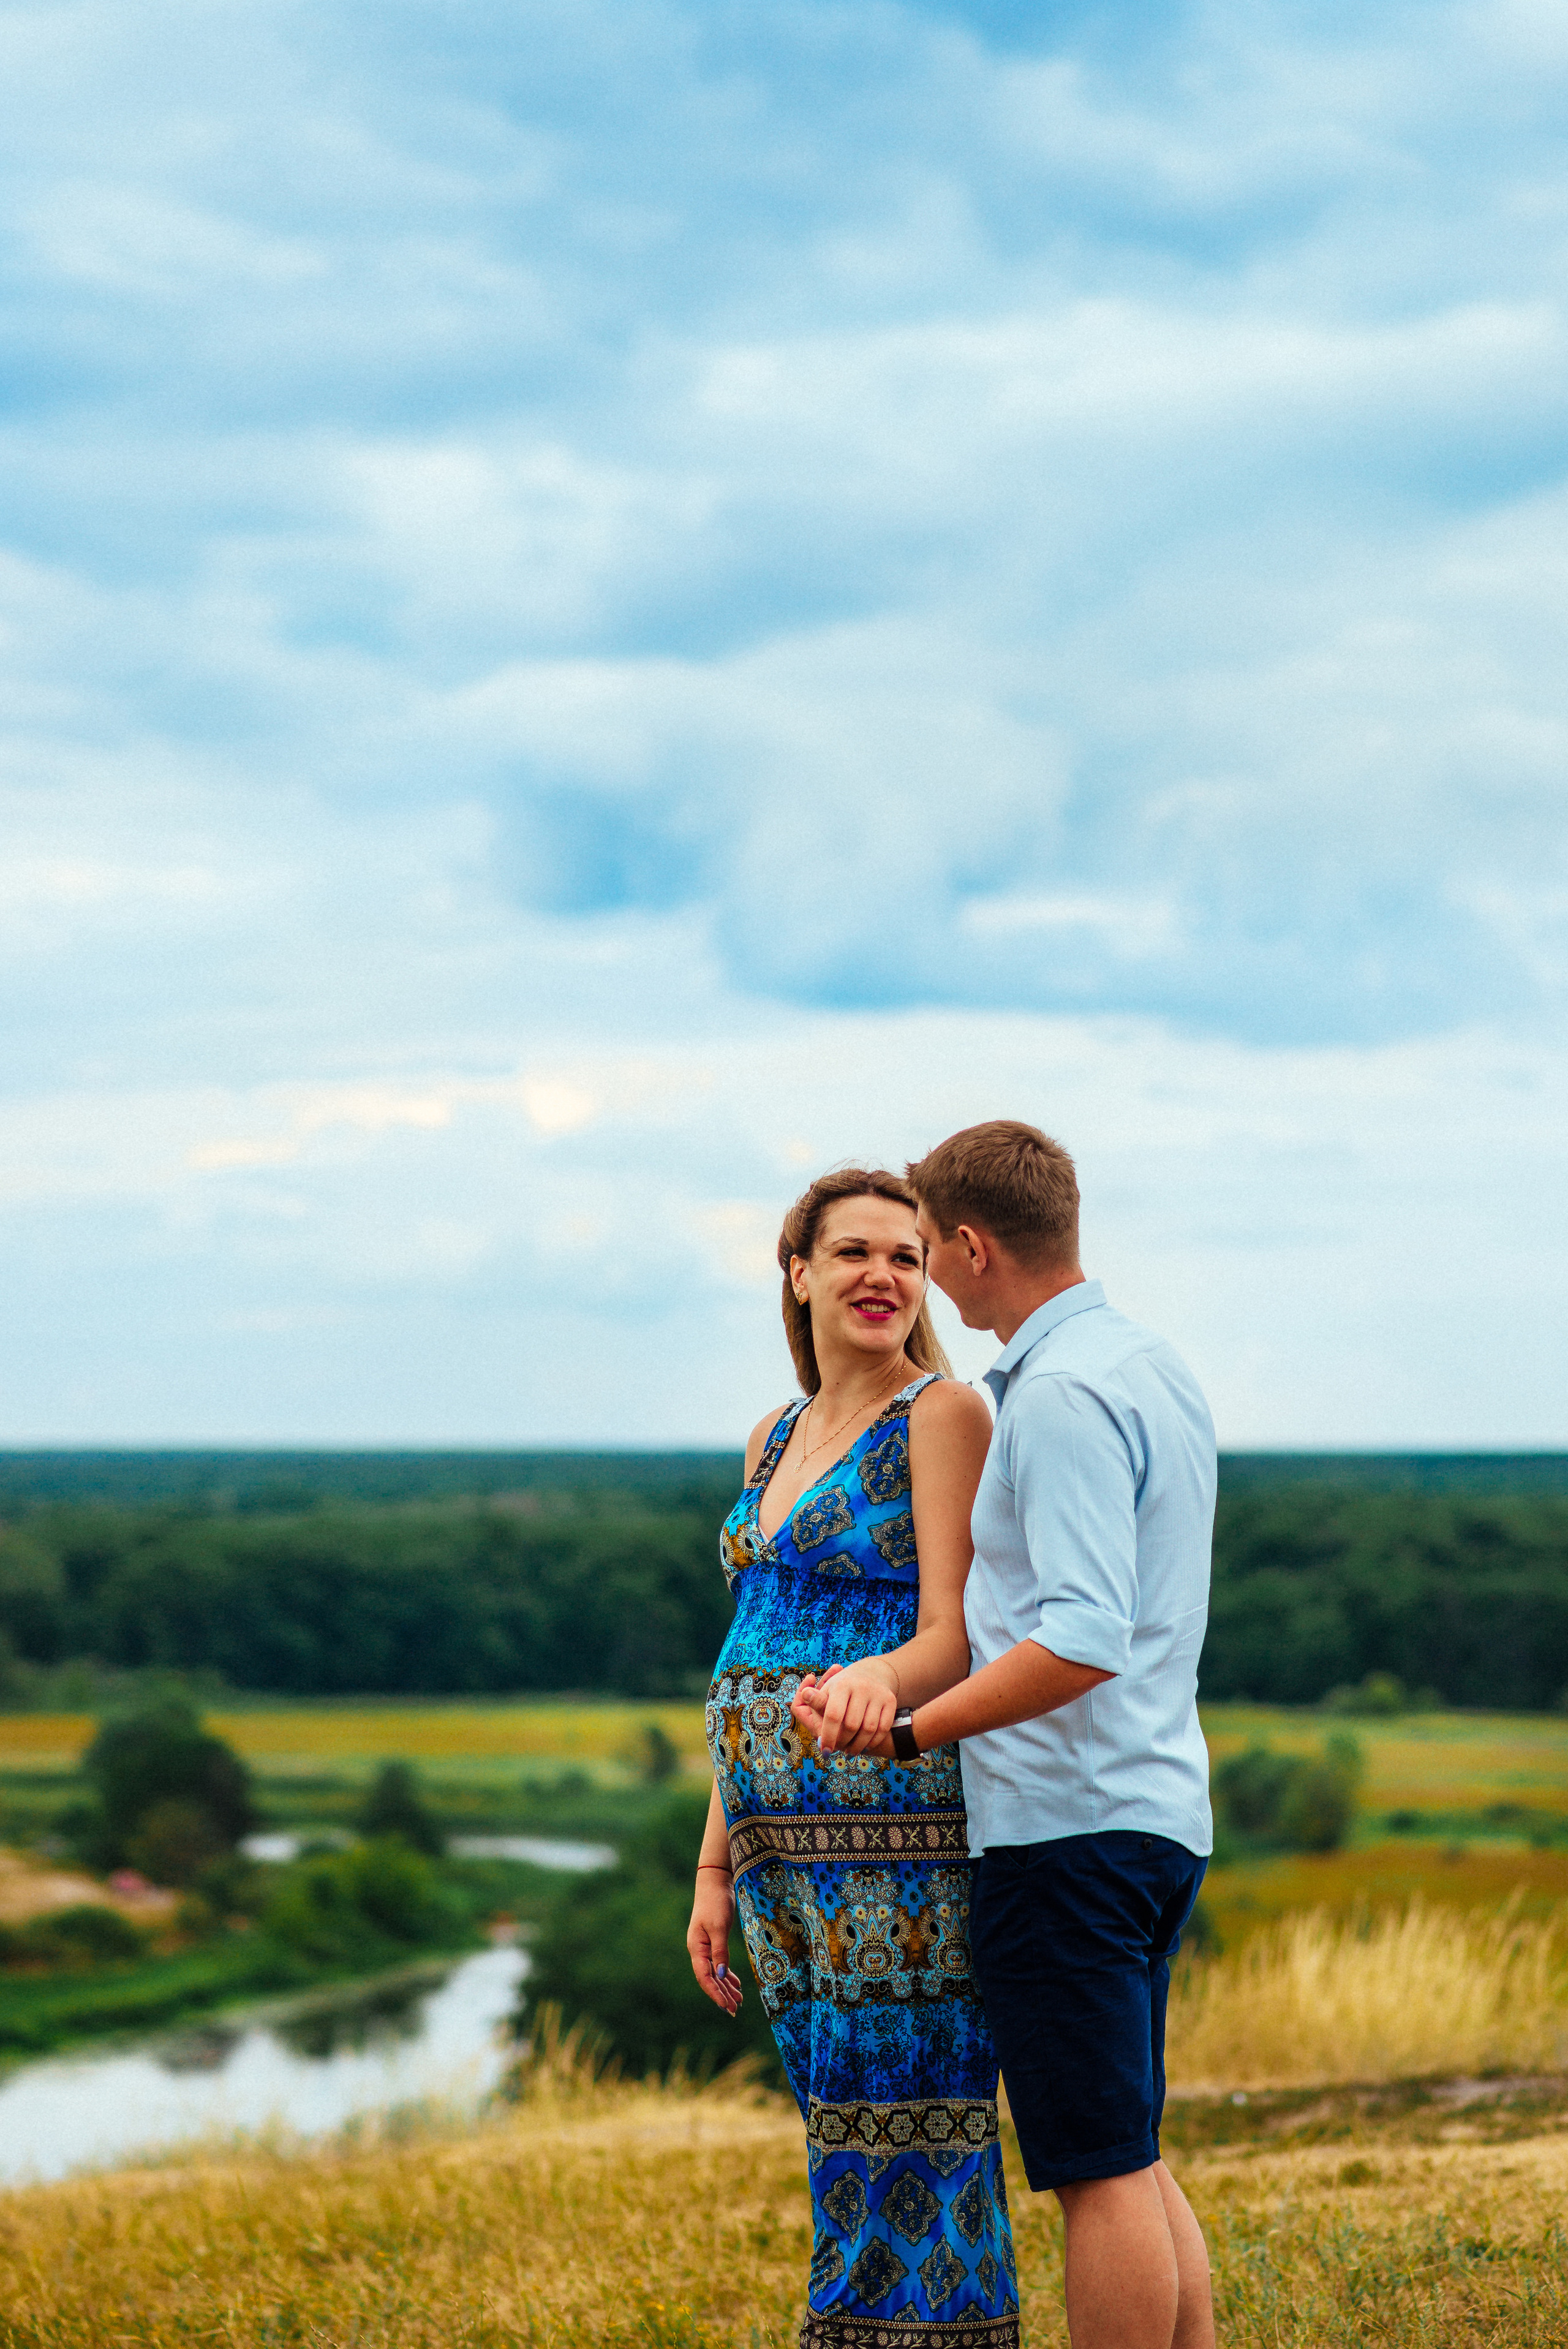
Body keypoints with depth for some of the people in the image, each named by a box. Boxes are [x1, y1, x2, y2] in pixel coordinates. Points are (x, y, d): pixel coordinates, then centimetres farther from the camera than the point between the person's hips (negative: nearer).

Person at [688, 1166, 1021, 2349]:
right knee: (850, 2132, 8)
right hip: (788, 1839, 8)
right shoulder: (778, 1440, 17)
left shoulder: (946, 1415, -5)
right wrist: (717, 1864, 17)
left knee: (907, 2139, -8)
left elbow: (953, 1641, -13)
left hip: (898, 1825, -7)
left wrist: (875, 1680, -35)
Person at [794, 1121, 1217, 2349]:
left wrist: (907, 1734, -21)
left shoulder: (1062, 1395, -16)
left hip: (1068, 1826, -10)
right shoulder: (1159, 1367, 15)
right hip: (1160, 1809, 10)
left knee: (1102, 2170, -5)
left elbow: (1086, 1642, -26)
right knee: (1130, 2161, 15)